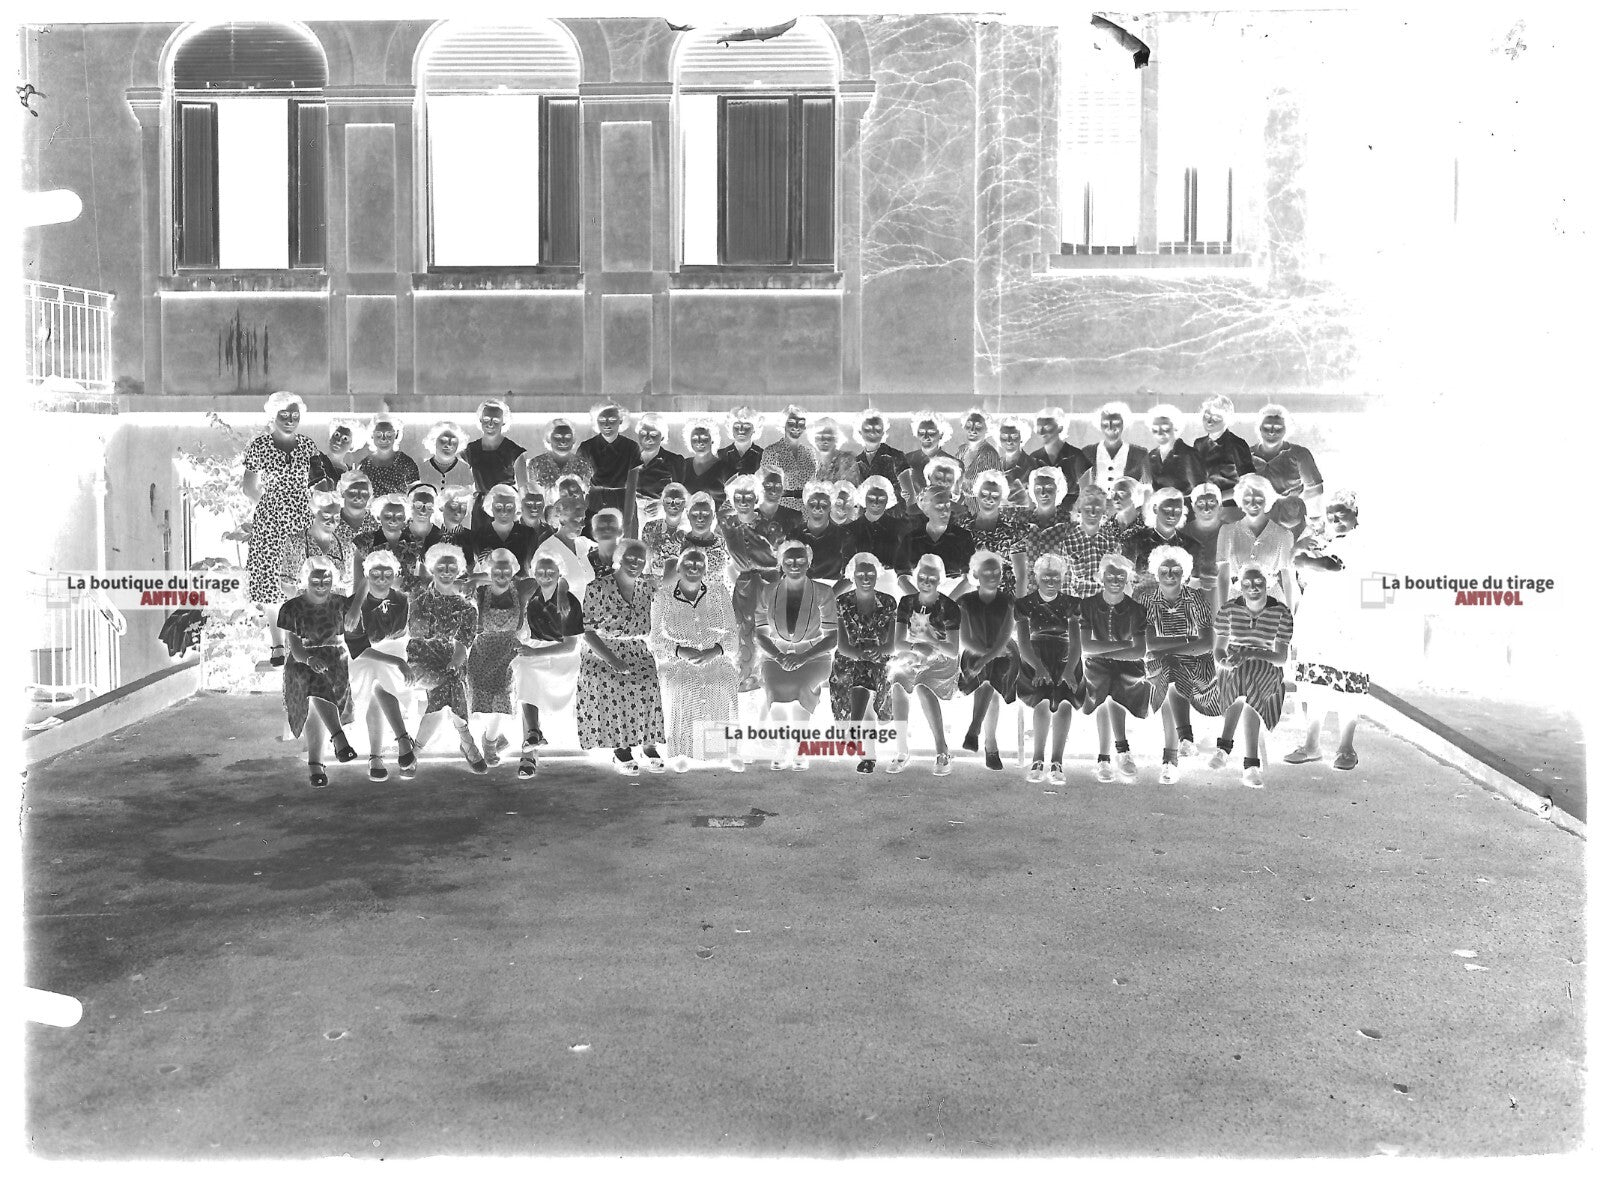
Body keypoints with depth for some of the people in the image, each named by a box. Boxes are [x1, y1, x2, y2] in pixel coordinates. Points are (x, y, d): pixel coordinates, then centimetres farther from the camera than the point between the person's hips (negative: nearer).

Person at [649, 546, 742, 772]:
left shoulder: (718, 592, 4)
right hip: (676, 660, -1)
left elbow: (731, 633, 5)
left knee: (725, 687, -29)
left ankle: (732, 750, -18)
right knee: (681, 689, -32)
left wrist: (714, 651, -14)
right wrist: (680, 651, -15)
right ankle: (679, 752, -19)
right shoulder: (663, 596, 1)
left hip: (716, 658, 1)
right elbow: (655, 640, 2)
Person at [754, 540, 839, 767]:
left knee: (801, 688, -35)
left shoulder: (823, 593, -4)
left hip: (814, 658, -1)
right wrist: (779, 656, -15)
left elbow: (832, 637, -6)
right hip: (775, 656, 1)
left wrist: (803, 658, -20)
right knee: (775, 690, -32)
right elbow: (760, 635, 5)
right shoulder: (768, 593, 2)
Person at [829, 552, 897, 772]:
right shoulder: (842, 603, -7)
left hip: (878, 663, -1)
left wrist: (879, 651, -33)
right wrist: (860, 654, -32)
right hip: (848, 661, 1)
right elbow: (843, 646, -11)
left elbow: (891, 646, -9)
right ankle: (868, 755, 4)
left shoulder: (888, 603, -6)